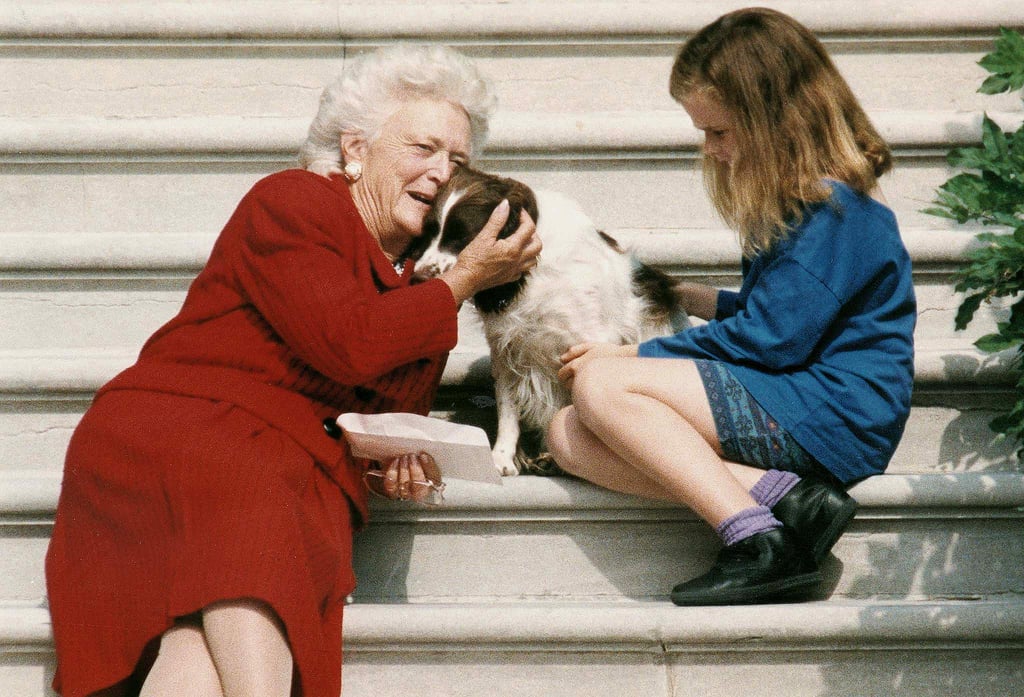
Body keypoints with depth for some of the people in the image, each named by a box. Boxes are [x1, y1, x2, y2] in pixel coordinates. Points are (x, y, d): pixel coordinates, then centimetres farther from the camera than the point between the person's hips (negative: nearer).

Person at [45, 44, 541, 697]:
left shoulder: (423, 286, 22)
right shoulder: (290, 202, 0)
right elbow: (346, 342, -14)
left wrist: (404, 458, 0)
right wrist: (463, 282, -2)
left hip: (299, 474, 5)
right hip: (179, 426, -4)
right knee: (245, 514, -41)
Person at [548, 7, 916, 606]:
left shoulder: (835, 208, -14)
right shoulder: (800, 198, 18)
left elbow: (768, 339, -17)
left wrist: (634, 358, -9)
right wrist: (700, 301, 21)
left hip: (831, 419, -10)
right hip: (792, 409, 10)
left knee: (601, 386, -20)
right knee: (568, 438, -7)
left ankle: (756, 540, -27)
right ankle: (781, 496, -20)